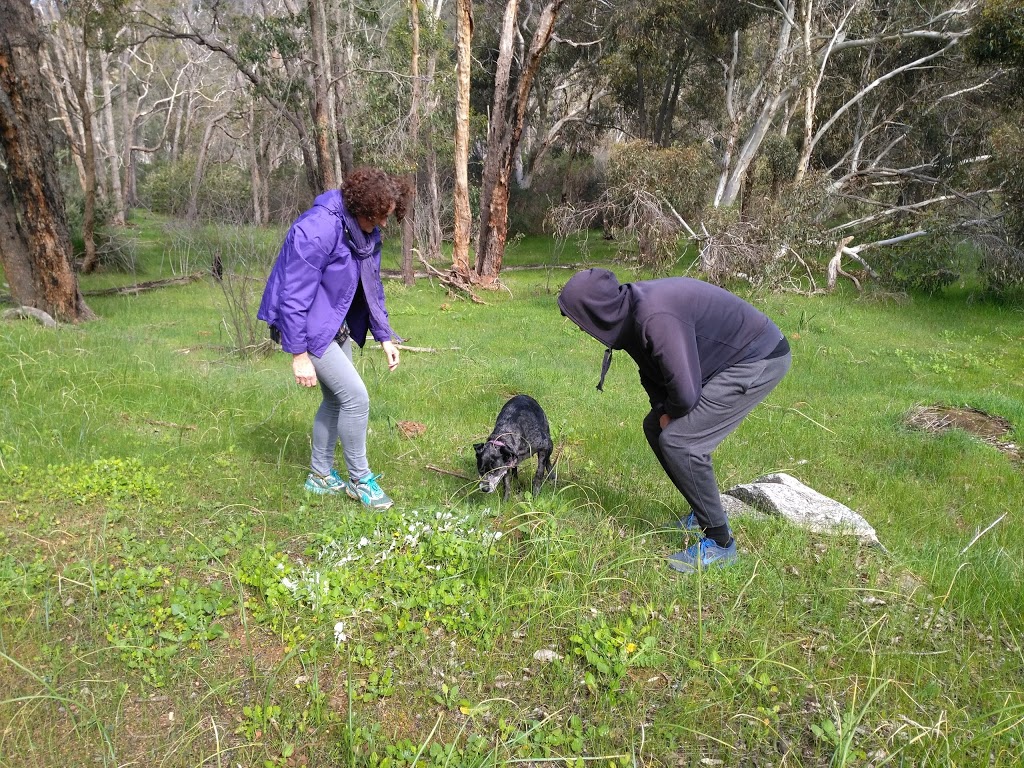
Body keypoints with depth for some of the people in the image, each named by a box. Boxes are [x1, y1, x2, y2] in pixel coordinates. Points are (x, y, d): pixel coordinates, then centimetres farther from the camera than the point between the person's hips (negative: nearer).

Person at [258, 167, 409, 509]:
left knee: (335, 399, 14)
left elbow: (372, 286, 12)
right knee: (356, 397, -10)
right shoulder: (317, 229, -27)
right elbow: (295, 296, -25)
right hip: (308, 327, -9)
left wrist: (384, 337, 9)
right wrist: (299, 354, -23)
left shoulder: (366, 231, 0)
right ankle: (359, 479, 8)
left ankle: (321, 475, 30)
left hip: (336, 325, 9)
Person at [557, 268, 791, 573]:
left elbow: (685, 393, -29)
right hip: (738, 356, 10)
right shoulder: (631, 309, -3)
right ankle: (704, 513, 25)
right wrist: (661, 410, -3)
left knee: (679, 441, -16)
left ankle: (719, 542, -1)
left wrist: (669, 411, -8)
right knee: (656, 428, 11)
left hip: (760, 362, -9)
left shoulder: (657, 318, -33)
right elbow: (651, 370, 12)